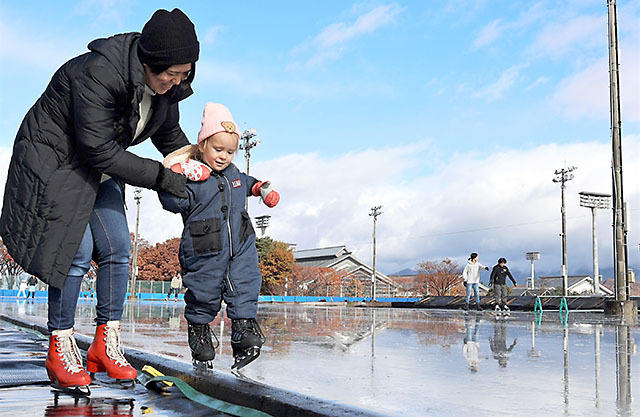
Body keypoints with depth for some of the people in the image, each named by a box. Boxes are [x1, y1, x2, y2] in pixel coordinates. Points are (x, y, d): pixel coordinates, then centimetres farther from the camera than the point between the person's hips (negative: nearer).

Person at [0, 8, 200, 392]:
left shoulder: (166, 86, -7)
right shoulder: (98, 74, -32)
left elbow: (169, 134, 11)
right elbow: (100, 150, -31)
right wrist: (160, 177, -27)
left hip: (98, 171, 8)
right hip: (54, 161, -7)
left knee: (118, 248, -2)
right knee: (77, 251, -14)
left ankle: (106, 346, 6)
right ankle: (61, 349, 0)